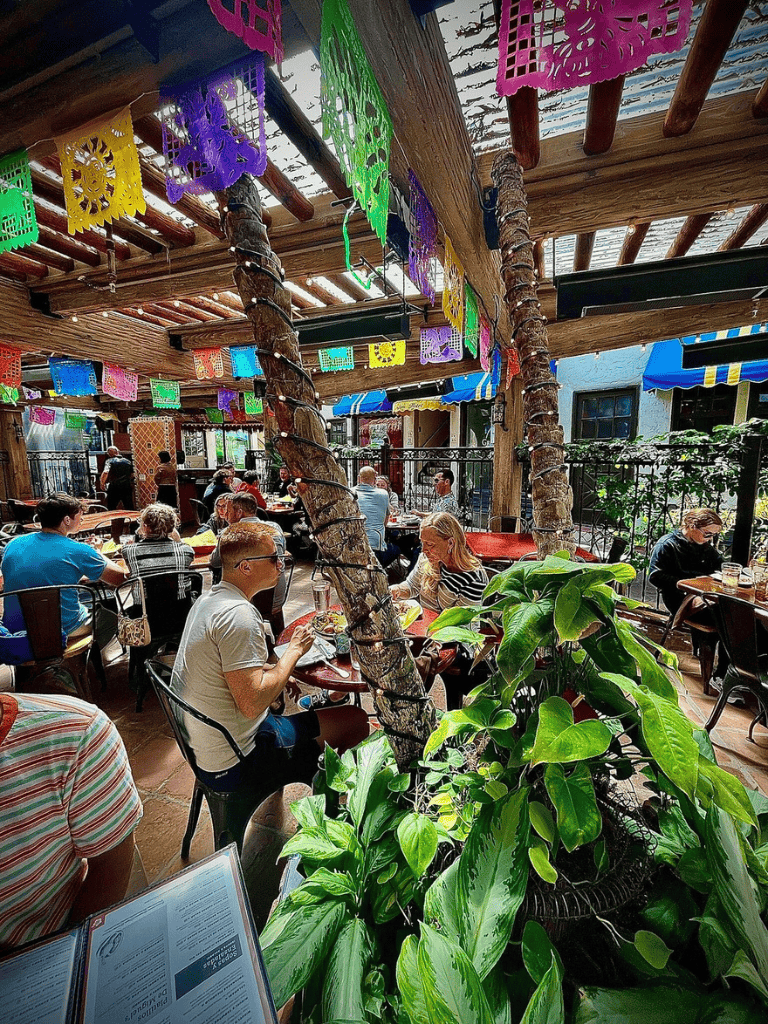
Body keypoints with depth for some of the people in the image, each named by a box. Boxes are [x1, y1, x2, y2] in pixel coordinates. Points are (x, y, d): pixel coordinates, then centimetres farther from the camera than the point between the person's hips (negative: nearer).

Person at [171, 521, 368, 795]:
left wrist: (275, 672, 8)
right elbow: (251, 704, -30)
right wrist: (294, 650, -17)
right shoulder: (238, 614, -28)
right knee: (356, 721, -4)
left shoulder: (208, 598, 4)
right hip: (233, 764, -10)